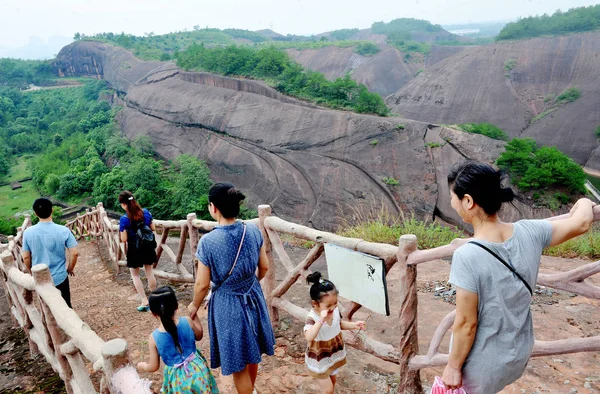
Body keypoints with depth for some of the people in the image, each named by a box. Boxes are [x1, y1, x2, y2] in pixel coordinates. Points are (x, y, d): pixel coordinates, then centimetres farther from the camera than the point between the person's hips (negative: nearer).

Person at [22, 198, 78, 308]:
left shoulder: (28, 232, -11)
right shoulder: (63, 231, -17)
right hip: (60, 277, -2)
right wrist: (70, 268, 3)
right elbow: (74, 253, -16)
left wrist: (32, 272, 15)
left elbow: (26, 257, -3)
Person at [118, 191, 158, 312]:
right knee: (150, 273, 18)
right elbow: (153, 228, 2)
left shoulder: (124, 219, -19)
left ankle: (144, 301, 11)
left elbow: (124, 239, -16)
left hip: (134, 250, -4)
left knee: (135, 275, 14)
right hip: (148, 247, 4)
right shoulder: (146, 212, -7)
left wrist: (123, 231, 2)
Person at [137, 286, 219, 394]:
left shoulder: (154, 338, -16)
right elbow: (199, 336, 7)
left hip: (178, 378, -1)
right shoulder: (187, 322, -15)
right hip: (197, 369, 1)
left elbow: (154, 367, -5)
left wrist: (143, 366, 17)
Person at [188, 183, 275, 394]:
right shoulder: (253, 231, -11)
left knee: (238, 363, 14)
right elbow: (264, 267, 1)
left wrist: (194, 306, 6)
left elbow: (203, 284, -14)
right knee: (252, 351, 28)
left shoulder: (208, 241, -23)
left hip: (227, 304, -5)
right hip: (253, 298, 6)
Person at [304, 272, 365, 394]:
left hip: (334, 354, 6)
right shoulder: (312, 318, -34)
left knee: (332, 381, 26)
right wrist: (321, 320, -56)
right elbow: (309, 337, -51)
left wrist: (354, 325, -8)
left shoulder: (335, 310, -14)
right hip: (319, 360, -6)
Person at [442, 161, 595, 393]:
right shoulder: (529, 232, -17)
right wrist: (584, 204, 21)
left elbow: (466, 324, -24)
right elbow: (581, 223, -1)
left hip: (482, 364, -6)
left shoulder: (468, 256, -32)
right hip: (519, 352, 6)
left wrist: (453, 366, -10)